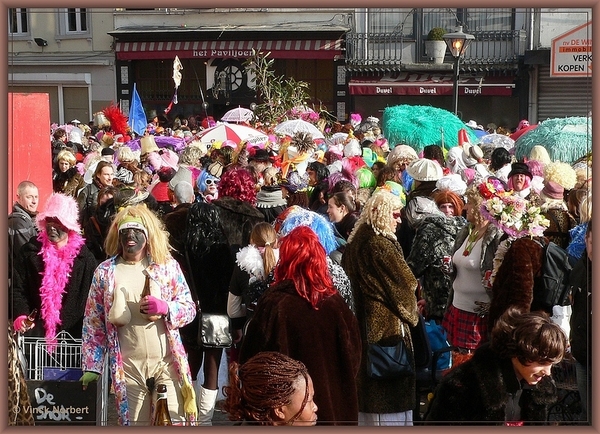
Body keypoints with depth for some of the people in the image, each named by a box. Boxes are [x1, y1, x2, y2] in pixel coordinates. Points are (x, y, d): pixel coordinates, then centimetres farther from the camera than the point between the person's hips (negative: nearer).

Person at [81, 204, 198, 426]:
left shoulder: (167, 265, 3)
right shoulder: (105, 272, 3)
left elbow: (189, 307, 5)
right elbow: (93, 324, 5)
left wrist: (165, 308, -15)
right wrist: (91, 366, 0)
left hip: (167, 363, 0)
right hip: (128, 367, 0)